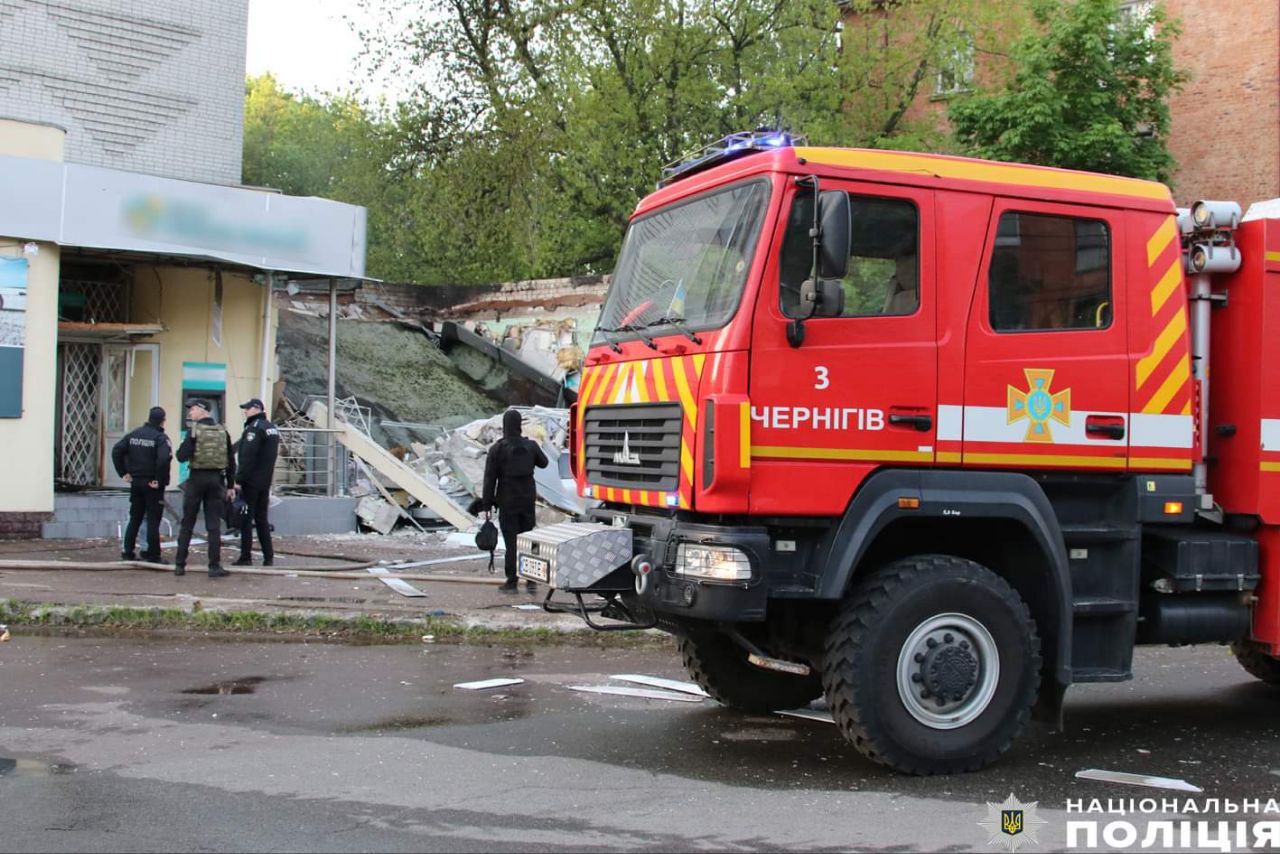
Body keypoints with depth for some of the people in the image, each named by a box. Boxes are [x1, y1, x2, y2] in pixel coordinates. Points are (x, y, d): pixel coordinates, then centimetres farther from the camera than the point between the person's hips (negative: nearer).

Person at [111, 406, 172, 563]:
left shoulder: (133, 435, 8)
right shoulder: (161, 438, -11)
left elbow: (116, 451, 4)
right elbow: (164, 458, -26)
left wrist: (123, 473, 5)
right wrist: (159, 480, -17)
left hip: (135, 483, 5)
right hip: (152, 485, -5)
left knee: (134, 519, 15)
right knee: (153, 520, 0)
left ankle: (128, 552, 15)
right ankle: (152, 555, 2)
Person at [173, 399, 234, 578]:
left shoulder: (195, 431, -8)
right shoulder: (222, 431, 5)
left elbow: (182, 457, -16)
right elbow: (230, 461, 7)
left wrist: (181, 449, 6)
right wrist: (230, 486, 12)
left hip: (197, 479, -3)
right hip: (216, 479, 3)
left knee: (187, 524, 7)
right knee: (214, 525, 4)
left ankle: (180, 565, 10)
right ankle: (215, 567, 0)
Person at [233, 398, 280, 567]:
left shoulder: (254, 428, -14)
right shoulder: (272, 428, 15)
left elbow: (247, 457, -21)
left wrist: (239, 480, -18)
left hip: (251, 482, -9)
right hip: (265, 482, 9)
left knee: (246, 519, -3)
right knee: (262, 518, 13)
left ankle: (246, 557, -3)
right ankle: (268, 557, 10)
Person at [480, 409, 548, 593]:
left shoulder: (497, 449, -10)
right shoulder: (530, 446, 0)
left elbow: (490, 478, -9)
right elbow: (543, 463, 20)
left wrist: (487, 504, -3)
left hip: (508, 502, -3)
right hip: (528, 500, 3)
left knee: (511, 542, 1)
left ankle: (512, 582, 3)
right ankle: (531, 580, 10)